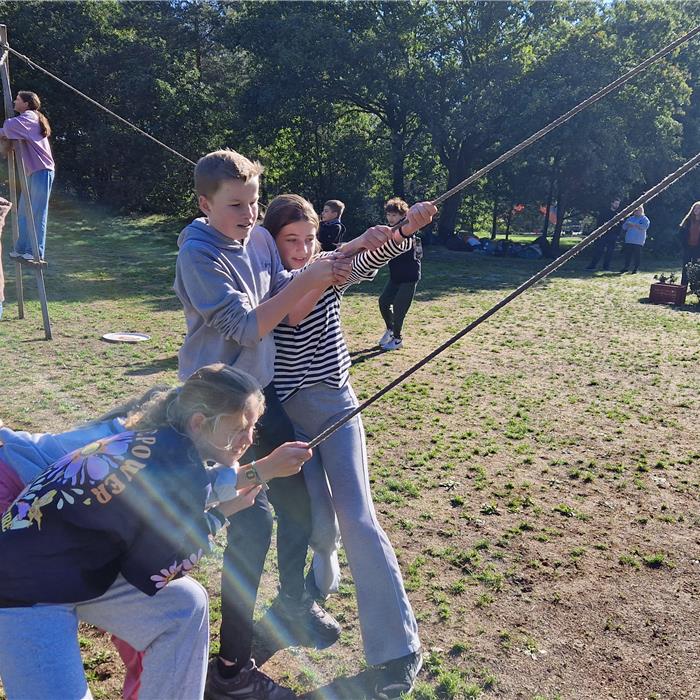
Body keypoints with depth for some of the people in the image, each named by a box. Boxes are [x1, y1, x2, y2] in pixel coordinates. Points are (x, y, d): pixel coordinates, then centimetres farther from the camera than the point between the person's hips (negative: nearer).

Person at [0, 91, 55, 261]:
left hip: (41, 170, -10)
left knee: (37, 213, -7)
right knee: (24, 212, 11)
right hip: (33, 171, 10)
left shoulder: (29, 116, -7)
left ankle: (36, 252, -4)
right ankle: (22, 249, 16)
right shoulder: (31, 119, 22)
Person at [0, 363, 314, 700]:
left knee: (186, 604, 3)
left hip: (85, 562, 9)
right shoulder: (180, 469, -29)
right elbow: (153, 573, -15)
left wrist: (266, 467, 11)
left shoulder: (162, 437, -7)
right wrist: (223, 513, -4)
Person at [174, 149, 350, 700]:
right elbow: (247, 325, -24)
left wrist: (323, 281, -16)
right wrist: (306, 278, -25)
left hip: (261, 389, 8)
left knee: (296, 491, 13)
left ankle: (294, 601, 38)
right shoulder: (198, 255, -17)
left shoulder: (260, 238, 4)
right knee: (254, 521, -11)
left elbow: (290, 314, 2)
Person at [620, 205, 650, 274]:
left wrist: (634, 225, -18)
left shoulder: (644, 219, 3)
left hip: (638, 241, -5)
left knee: (637, 255, -4)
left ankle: (635, 268, 2)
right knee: (627, 254, 3)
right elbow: (624, 227, 15)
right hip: (629, 240, 5)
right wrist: (627, 225, -9)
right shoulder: (631, 218, 19)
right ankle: (626, 267, 12)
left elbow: (644, 226, -16)